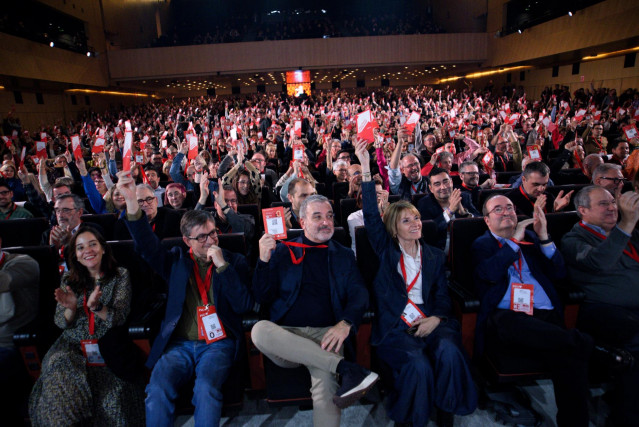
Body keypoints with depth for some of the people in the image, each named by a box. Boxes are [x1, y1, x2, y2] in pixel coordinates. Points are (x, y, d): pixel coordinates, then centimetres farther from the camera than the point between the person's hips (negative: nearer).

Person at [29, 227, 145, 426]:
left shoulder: (120, 275, 3)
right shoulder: (69, 279, 11)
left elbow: (118, 319, -5)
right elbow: (61, 323, 7)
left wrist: (96, 306, -24)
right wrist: (71, 308, -15)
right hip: (73, 345, 3)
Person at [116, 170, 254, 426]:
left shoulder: (234, 261, 7)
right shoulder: (176, 260, 12)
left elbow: (244, 305, -3)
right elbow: (147, 245, -5)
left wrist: (222, 265, -11)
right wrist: (132, 203, -20)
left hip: (218, 343, -1)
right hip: (179, 343, 2)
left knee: (206, 388, -29)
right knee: (157, 390, -25)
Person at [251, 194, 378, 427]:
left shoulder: (343, 255, 16)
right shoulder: (282, 251, 12)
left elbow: (359, 294, 5)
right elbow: (263, 298, 7)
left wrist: (346, 323, -17)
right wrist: (264, 260, -10)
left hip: (326, 333, -1)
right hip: (286, 335, 2)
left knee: (324, 385, -33)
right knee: (259, 329, -33)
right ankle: (346, 368, -32)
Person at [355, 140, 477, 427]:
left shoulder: (434, 256, 17)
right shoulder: (385, 250, 8)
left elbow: (442, 296, 13)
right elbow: (371, 215, -4)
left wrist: (436, 319, -11)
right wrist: (365, 168, -12)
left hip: (430, 322, 3)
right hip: (393, 327, -2)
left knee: (449, 353, -29)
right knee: (418, 365, -29)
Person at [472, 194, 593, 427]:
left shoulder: (530, 237, 24)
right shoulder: (482, 244, 13)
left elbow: (558, 273, 14)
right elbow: (491, 273, -9)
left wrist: (544, 237, 2)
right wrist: (514, 239, -2)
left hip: (546, 315, 4)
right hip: (506, 318, -4)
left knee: (571, 358, -27)